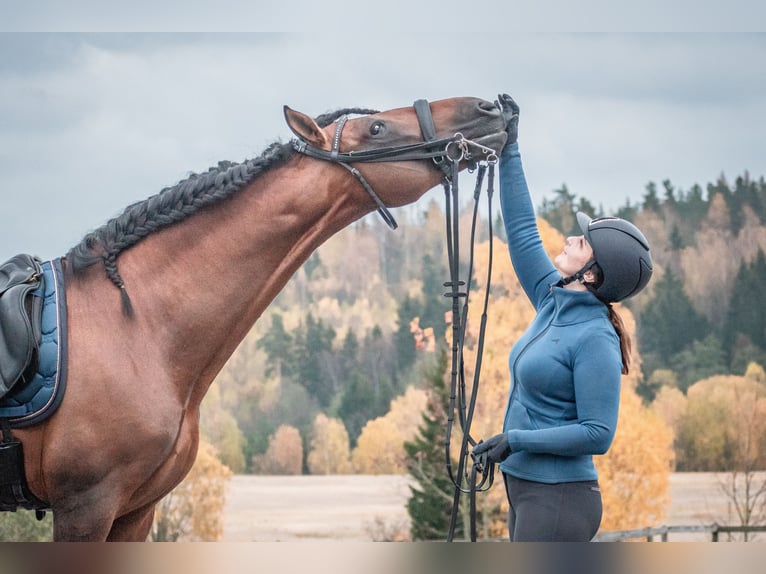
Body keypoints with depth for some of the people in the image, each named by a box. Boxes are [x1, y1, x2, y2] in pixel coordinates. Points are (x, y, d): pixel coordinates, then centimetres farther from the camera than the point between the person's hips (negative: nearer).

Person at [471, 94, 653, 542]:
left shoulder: (594, 340, -17)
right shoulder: (556, 302, 7)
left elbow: (598, 434, -20)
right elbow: (523, 231, 16)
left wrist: (515, 440, -20)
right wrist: (509, 150, 16)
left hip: (559, 500, -9)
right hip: (527, 490, 9)